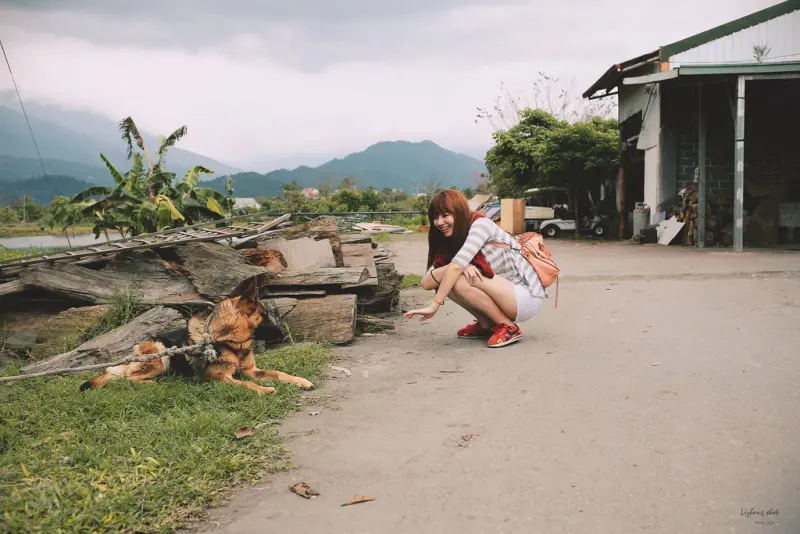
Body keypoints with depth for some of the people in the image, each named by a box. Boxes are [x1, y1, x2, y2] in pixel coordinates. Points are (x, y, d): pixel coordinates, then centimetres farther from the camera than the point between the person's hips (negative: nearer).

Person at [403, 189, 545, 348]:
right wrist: (462, 265, -26)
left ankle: (508, 327, -11)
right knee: (446, 280, -8)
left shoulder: (480, 223, -16)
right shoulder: (450, 241, 6)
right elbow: (426, 282, -9)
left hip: (527, 297, -7)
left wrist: (434, 306, -31)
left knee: (459, 280, -26)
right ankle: (486, 325, 5)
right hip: (504, 295, 8)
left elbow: (456, 267, -29)